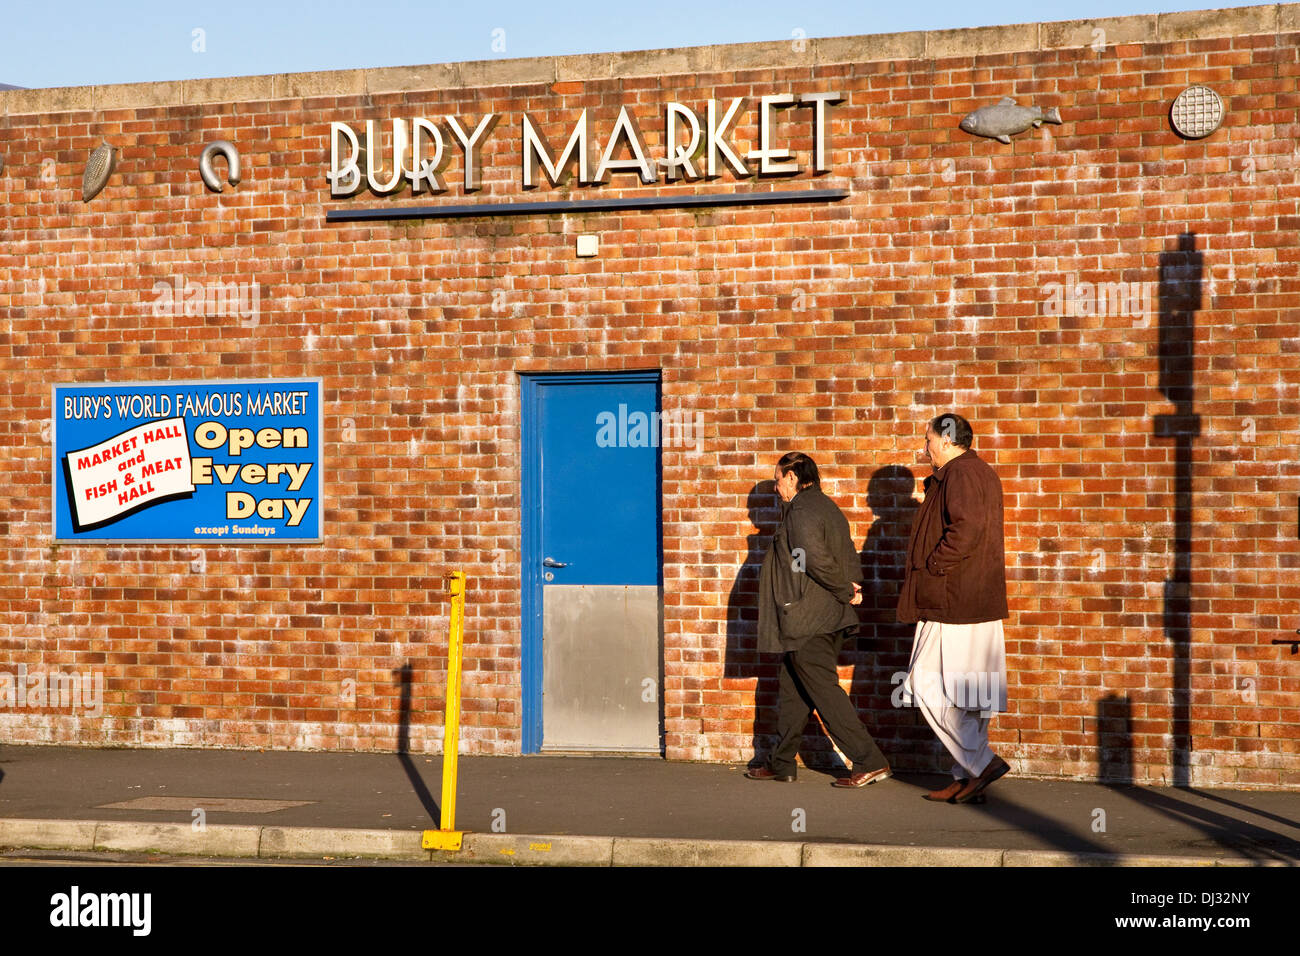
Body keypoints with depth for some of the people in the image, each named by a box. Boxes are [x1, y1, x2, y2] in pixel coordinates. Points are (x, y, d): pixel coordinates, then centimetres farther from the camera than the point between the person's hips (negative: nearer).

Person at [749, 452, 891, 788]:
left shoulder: (802, 511, -15)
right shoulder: (827, 507, 16)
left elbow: (817, 560, -24)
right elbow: (850, 558, 15)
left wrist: (845, 592, -13)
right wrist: (852, 587, 1)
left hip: (807, 620, -10)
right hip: (827, 618, 10)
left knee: (824, 690, -6)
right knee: (795, 691, 16)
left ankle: (870, 762, -7)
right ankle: (781, 763, 23)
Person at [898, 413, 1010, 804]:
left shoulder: (961, 473, -13)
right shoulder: (981, 472, 20)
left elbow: (966, 529, -26)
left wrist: (931, 567, -17)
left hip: (954, 601, -11)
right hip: (978, 601, 11)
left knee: (926, 687, -7)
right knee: (966, 694, 11)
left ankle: (980, 762, -7)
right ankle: (968, 779, 15)